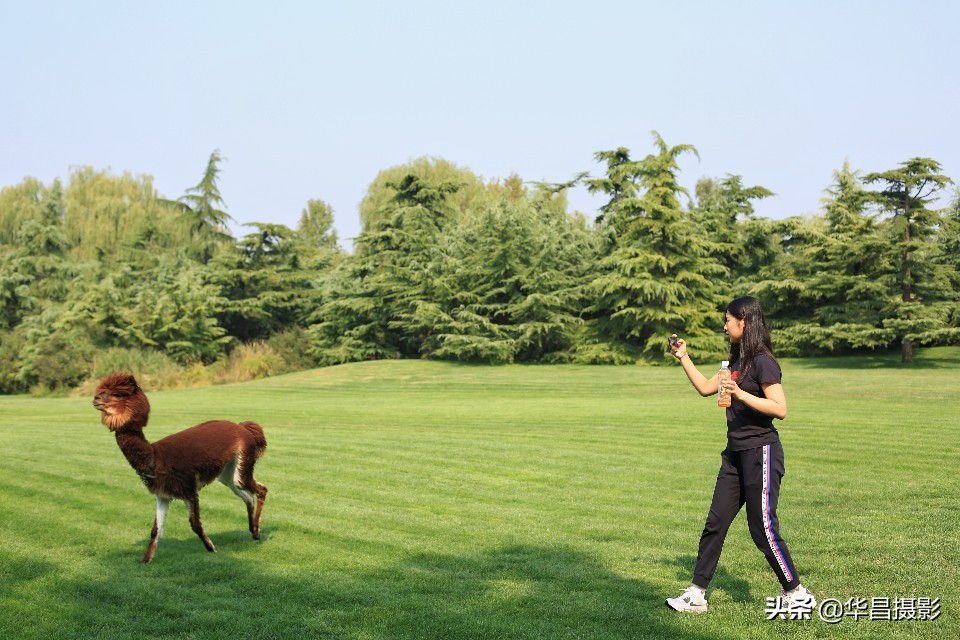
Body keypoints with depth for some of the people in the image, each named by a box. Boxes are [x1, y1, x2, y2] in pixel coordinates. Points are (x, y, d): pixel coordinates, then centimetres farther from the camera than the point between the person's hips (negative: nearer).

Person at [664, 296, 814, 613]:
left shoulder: (762, 361, -14)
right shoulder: (737, 360, 13)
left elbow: (780, 409, -21)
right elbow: (705, 387, 23)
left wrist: (740, 394, -28)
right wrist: (683, 357, 21)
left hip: (761, 452, -9)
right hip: (736, 453, 9)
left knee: (763, 528, -3)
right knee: (715, 523, 8)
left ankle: (796, 593, 15)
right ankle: (696, 594, 13)